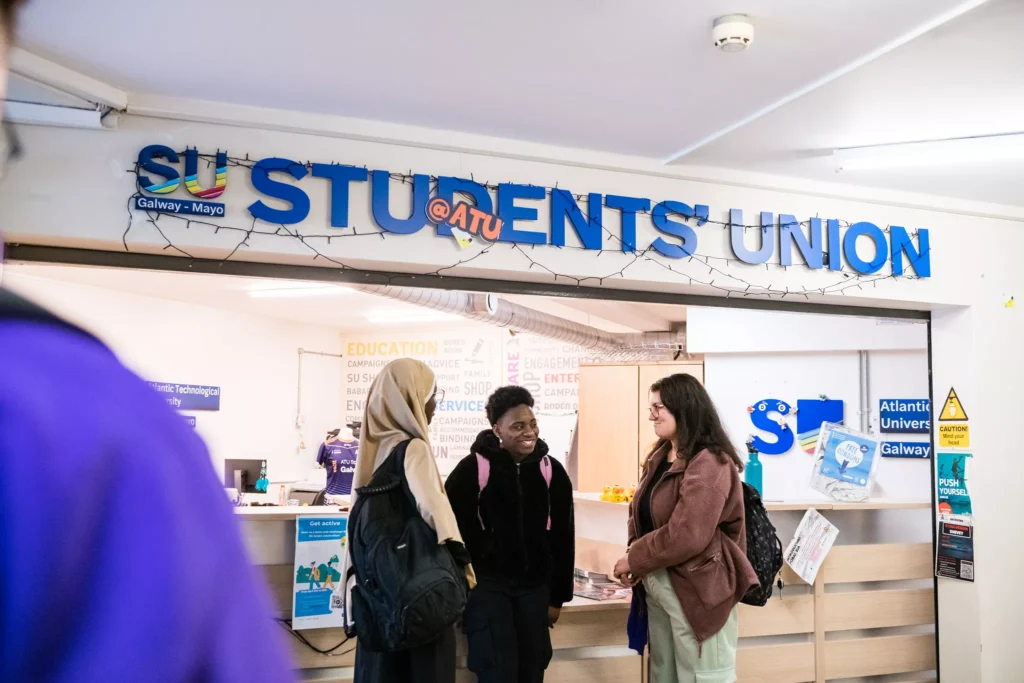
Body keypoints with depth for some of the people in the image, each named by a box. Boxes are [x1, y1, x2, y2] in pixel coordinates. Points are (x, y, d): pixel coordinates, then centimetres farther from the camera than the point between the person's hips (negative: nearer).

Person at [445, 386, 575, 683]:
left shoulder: (552, 471, 1)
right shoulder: (472, 469, -11)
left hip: (535, 586, 4)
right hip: (486, 583, -4)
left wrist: (558, 596, 8)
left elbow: (562, 537, 7)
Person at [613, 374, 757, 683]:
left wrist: (634, 561, -15)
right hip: (658, 585, 9)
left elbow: (685, 536, -25)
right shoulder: (660, 456, 10)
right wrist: (635, 552, -7)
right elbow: (641, 512, 12)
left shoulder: (708, 463, -19)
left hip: (696, 589, -9)